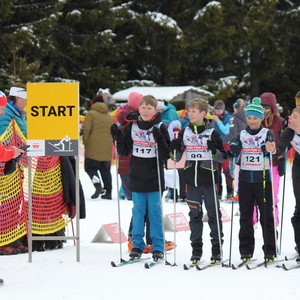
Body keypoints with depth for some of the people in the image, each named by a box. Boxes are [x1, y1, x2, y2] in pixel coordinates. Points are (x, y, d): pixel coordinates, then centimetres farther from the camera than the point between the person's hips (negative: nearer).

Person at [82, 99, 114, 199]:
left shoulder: (91, 114, -1)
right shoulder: (110, 118, 16)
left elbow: (86, 130, -10)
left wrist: (85, 143, 1)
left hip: (93, 149, -5)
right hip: (107, 151, 5)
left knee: (90, 168, 4)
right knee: (105, 170, 11)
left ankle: (97, 184, -20)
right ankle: (108, 192, 7)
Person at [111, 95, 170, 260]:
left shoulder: (160, 127, -5)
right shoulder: (132, 126, 4)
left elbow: (166, 155, -8)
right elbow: (124, 150, 9)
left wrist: (159, 139, -24)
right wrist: (118, 137, -7)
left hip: (154, 177, -3)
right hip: (137, 176, 3)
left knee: (155, 211, 2)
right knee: (138, 210, 8)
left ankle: (158, 247, 9)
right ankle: (137, 245, 16)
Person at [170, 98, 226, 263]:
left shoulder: (212, 133, -2)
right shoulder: (185, 132, 8)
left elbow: (223, 158, 0)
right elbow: (177, 157, 14)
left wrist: (214, 151, -20)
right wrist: (174, 149, -7)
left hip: (209, 179, -3)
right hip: (191, 180, 3)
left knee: (213, 214, 2)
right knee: (194, 215, 7)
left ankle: (217, 248, 8)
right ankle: (196, 248, 12)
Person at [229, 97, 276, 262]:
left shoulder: (267, 134, 0)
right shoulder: (242, 134, 9)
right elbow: (234, 154, 7)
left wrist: (268, 149, -32)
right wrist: (233, 150, -13)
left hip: (263, 179, -3)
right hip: (245, 179, 3)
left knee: (266, 215, -2)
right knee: (245, 215, 6)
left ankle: (270, 250, 3)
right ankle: (246, 250, 11)